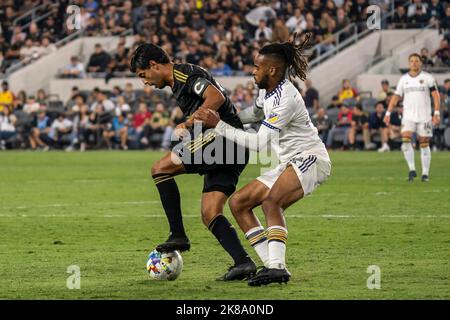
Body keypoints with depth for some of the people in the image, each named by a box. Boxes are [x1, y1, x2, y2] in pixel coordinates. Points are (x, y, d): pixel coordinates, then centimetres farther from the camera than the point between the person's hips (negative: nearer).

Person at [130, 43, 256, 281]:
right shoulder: (178, 83, 26)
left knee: (160, 169, -7)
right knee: (209, 215, 4)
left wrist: (188, 124, -14)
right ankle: (243, 262, -6)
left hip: (221, 136, -10)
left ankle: (178, 236, -8)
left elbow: (216, 98, -19)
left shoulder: (184, 73, -5)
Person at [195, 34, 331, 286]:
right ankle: (273, 265, -6)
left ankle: (277, 267, -40)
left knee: (271, 201, -34)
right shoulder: (268, 91, 7)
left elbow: (259, 142, -23)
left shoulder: (286, 99, -22)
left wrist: (219, 125, -19)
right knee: (238, 203, 2)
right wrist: (226, 118, 16)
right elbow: (256, 112, 31)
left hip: (310, 160, -10)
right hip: (290, 164, 10)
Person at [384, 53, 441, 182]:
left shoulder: (427, 77, 0)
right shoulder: (403, 79, 9)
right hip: (408, 116, 2)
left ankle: (425, 173, 9)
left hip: (424, 116, -2)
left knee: (424, 144, 1)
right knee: (406, 140, -16)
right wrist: (388, 113, 5)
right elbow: (396, 96, 13)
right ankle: (412, 169, -10)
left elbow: (436, 95, -2)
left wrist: (437, 113, -12)